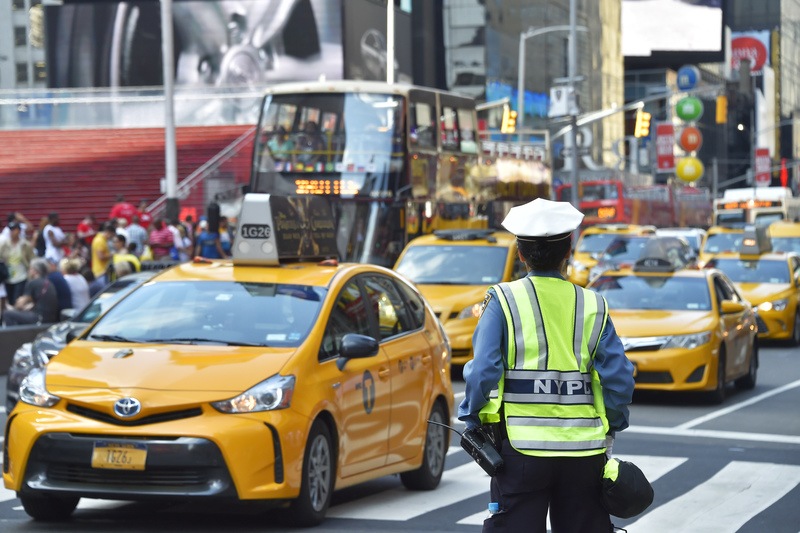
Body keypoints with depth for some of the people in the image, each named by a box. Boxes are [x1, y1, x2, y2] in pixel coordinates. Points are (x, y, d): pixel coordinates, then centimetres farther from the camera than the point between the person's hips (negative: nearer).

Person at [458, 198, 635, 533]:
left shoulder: (504, 301, -4)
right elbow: (620, 379, 1)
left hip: (521, 448, -2)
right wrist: (611, 427, 15)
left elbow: (482, 372, -10)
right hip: (584, 453, 3)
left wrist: (472, 420, 4)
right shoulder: (593, 307, 3)